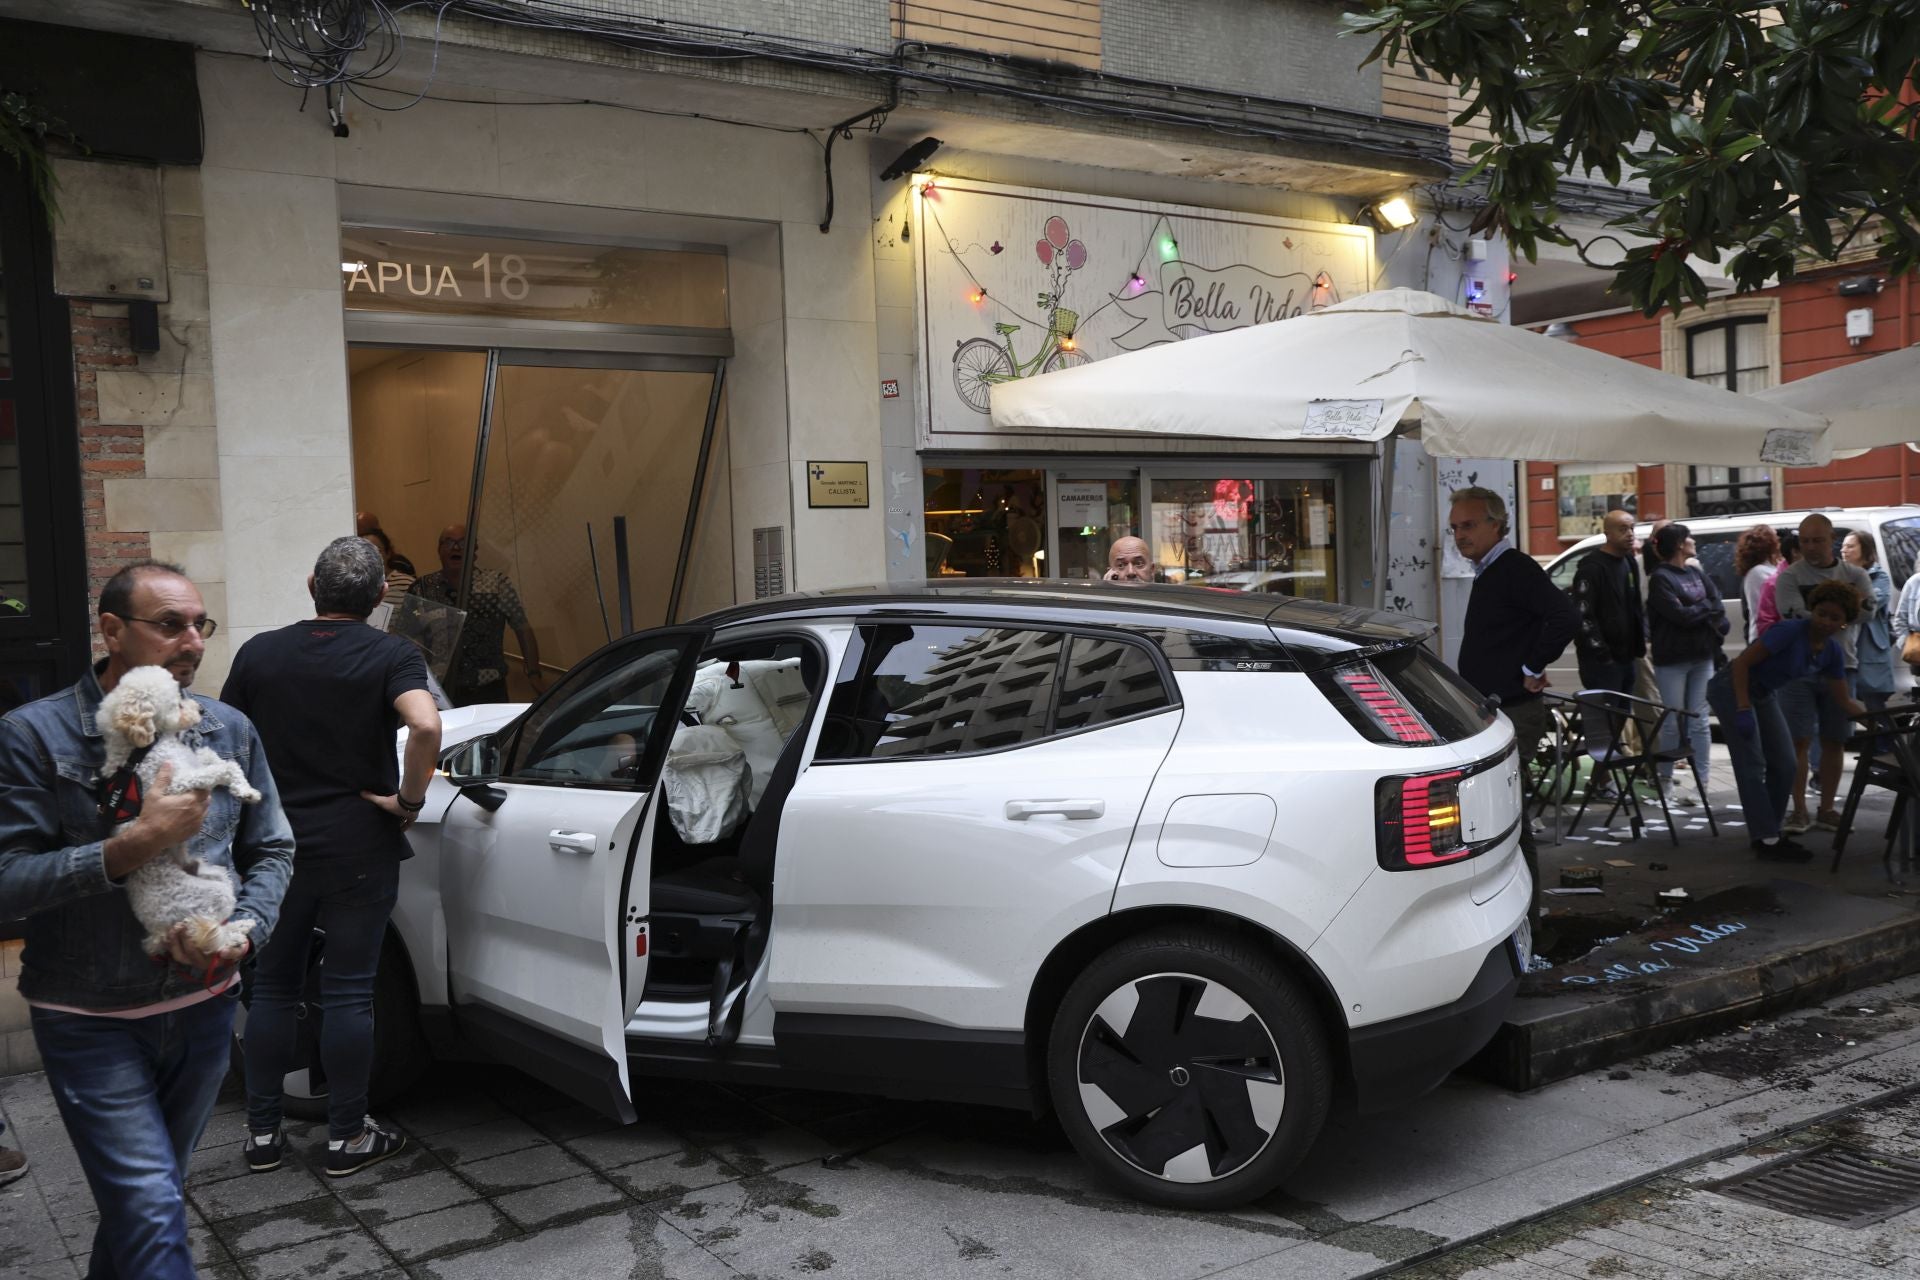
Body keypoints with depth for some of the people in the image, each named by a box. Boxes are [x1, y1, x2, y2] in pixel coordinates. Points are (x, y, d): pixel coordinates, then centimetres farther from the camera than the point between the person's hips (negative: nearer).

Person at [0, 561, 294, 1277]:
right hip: (90, 1022, -4)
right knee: (153, 1212, -9)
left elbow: (271, 852, 8)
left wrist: (244, 933, -10)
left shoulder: (230, 731, 2)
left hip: (204, 1011, 4)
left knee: (144, 1195, 20)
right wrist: (131, 847, -26)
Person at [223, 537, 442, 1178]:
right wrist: (410, 798, -14)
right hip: (359, 848, -3)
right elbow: (426, 726, -28)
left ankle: (262, 1133, 21)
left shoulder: (259, 652, 2)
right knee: (347, 992, 4)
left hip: (277, 845, 3)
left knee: (273, 987, 15)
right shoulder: (392, 656, -9)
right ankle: (347, 1137, 12)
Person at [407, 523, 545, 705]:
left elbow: (523, 629, 0)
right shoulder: (423, 587, 3)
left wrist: (534, 674, -7)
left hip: (489, 690, 0)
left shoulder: (497, 583, -1)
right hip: (440, 690, 0)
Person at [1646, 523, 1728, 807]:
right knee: (1673, 723, 0)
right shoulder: (1661, 578, -7)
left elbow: (1719, 606, 6)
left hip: (1702, 655, 6)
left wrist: (1696, 611, -11)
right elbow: (1679, 614, -16)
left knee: (1700, 721, 7)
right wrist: (1706, 606, -2)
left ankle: (1703, 782, 10)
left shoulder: (1697, 573, 12)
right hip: (1672, 658, -6)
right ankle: (1666, 782, 9)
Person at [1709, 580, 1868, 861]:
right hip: (1733, 689, -8)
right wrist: (1743, 710, -26)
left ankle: (1766, 830, 16)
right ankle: (1766, 839, -10)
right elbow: (1741, 663, -23)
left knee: (1784, 765, 4)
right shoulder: (1790, 631, -25)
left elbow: (1843, 700, 8)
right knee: (1752, 765, -11)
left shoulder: (1833, 652, -3)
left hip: (1766, 696, 8)